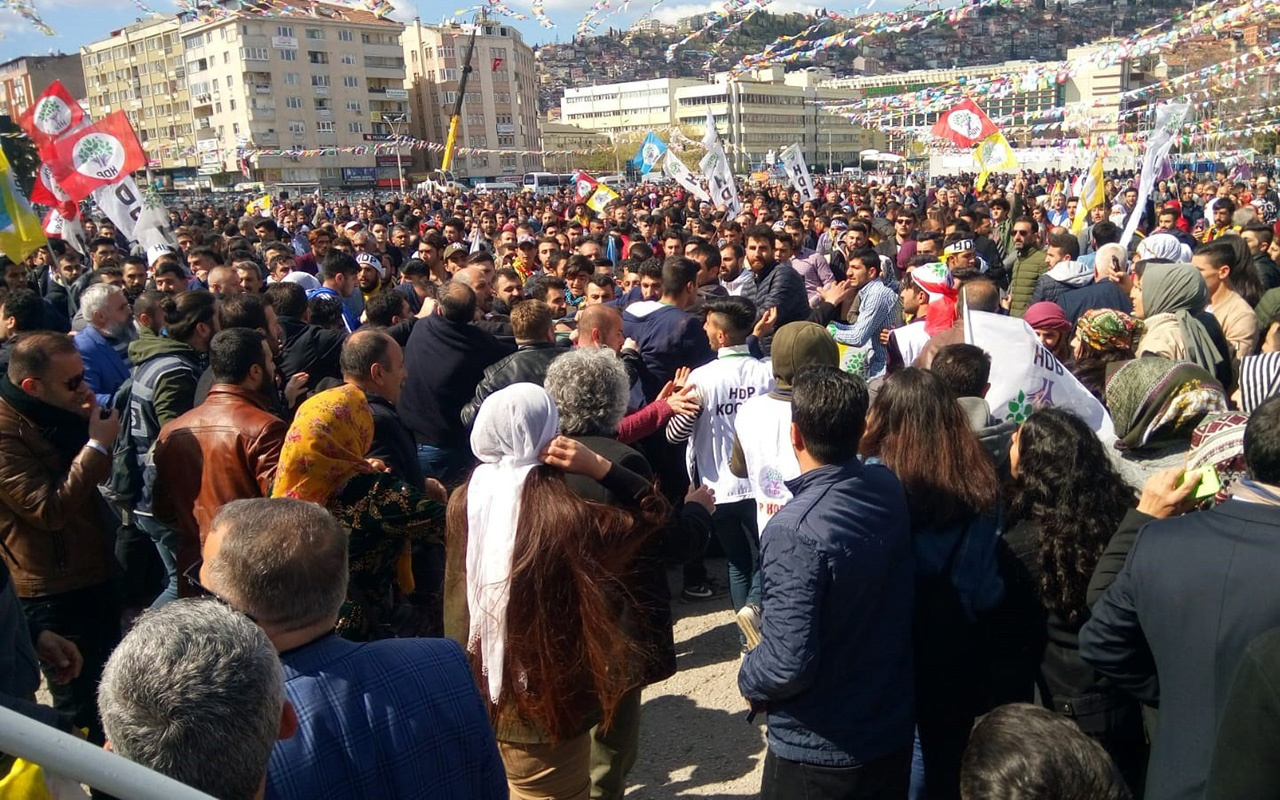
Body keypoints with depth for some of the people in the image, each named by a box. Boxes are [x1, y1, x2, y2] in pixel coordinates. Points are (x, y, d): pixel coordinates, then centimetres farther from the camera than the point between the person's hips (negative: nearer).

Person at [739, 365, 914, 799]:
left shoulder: (794, 531, -30)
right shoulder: (892, 490, -9)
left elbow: (789, 664, -30)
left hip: (820, 752, -6)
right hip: (894, 731, 6)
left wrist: (749, 678, -10)